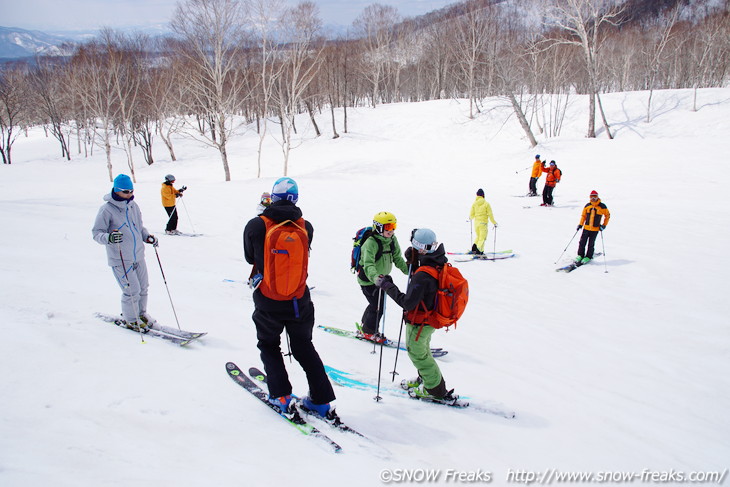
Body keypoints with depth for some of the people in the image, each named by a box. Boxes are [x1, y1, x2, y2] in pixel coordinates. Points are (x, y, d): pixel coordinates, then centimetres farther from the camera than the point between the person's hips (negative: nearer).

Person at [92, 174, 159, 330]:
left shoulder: (133, 205, 6)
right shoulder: (107, 209, -14)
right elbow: (96, 232, -13)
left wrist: (147, 237, 4)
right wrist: (108, 238, -33)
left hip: (138, 255, 7)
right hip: (120, 259, -7)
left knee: (143, 287, 16)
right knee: (132, 291, -4)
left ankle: (141, 313, 38)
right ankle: (131, 320, 18)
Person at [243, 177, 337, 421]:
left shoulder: (256, 226, -14)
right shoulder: (306, 227, -8)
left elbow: (249, 257, 2)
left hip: (268, 302, -2)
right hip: (299, 300, 2)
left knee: (269, 345, 21)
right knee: (304, 347, 19)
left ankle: (282, 397, 13)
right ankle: (322, 400, 19)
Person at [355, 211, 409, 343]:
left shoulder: (392, 240, -3)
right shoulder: (371, 243, -27)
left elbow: (397, 258, 8)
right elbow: (368, 264, -40)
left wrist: (408, 270, -4)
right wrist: (375, 277, -57)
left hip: (381, 277, 8)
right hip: (368, 279, -8)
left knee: (376, 304, 19)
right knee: (378, 305, -5)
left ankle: (365, 327, 40)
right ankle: (367, 332, 16)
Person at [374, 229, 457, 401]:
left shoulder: (422, 276, -35)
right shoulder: (440, 265, -7)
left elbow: (408, 303, -29)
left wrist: (388, 286, -23)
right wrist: (413, 261, -4)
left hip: (419, 324, -9)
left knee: (417, 352, 11)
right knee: (423, 349, 28)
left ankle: (436, 390, 22)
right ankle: (425, 379, 48)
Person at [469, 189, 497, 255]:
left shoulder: (474, 204, 0)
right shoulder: (486, 204, -8)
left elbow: (472, 214, 3)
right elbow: (490, 214, -7)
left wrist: (470, 218, 27)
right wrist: (494, 223, 4)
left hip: (476, 223, 4)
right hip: (483, 223, -4)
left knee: (478, 236, 22)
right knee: (482, 237, 1)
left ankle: (474, 248, 9)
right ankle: (479, 251, -9)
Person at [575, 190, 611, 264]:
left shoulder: (602, 206, -5)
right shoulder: (587, 205, 3)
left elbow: (607, 215, 5)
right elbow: (583, 215, 13)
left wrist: (604, 225, -1)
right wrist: (580, 224, 5)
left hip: (595, 229, -3)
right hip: (586, 227, 3)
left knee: (591, 244, 3)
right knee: (582, 242, 3)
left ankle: (588, 257, 17)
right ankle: (580, 255, 18)